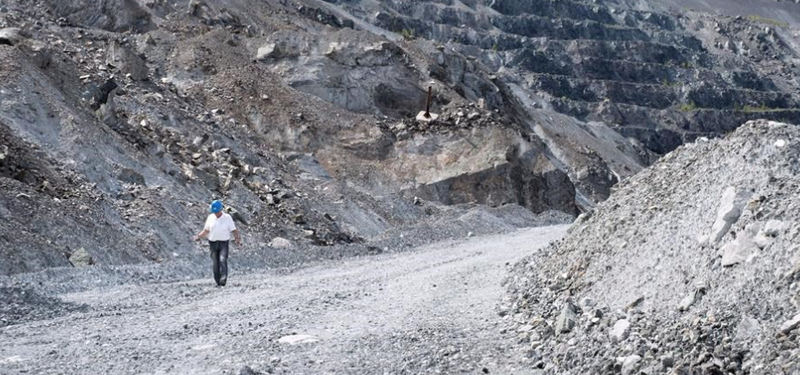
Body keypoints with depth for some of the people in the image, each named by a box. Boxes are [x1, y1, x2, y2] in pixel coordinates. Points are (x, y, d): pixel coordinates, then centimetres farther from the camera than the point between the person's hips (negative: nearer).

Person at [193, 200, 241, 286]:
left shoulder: (227, 218, 0)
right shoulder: (210, 217, 8)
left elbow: (233, 230, -2)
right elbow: (206, 230, 14)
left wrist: (237, 238, -18)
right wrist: (198, 236, -1)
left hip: (224, 243, -3)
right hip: (213, 243, 3)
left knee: (223, 260, -21)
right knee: (215, 263, 1)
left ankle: (223, 280, -26)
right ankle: (218, 282, 9)